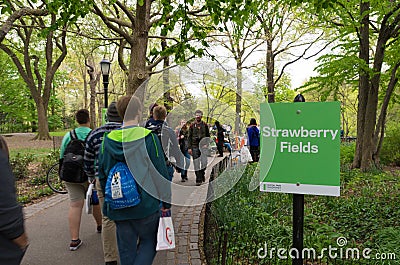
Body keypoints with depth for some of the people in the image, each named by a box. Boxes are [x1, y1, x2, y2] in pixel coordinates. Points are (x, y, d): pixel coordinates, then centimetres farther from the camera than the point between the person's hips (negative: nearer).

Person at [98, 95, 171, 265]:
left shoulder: (107, 140, -1)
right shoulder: (149, 138, -15)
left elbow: (102, 175, 7)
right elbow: (161, 173, -12)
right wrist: (166, 203, -1)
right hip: (146, 205, -4)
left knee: (126, 248, 19)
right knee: (148, 242, 16)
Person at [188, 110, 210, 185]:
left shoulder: (205, 125, 7)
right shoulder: (192, 125, 4)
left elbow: (208, 136, 13)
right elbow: (189, 137, 4)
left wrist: (207, 144, -1)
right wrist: (189, 147, -3)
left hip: (203, 146, 1)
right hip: (194, 146, -1)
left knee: (204, 162, -3)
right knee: (196, 164, -1)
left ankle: (202, 174, 26)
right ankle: (198, 180, 6)